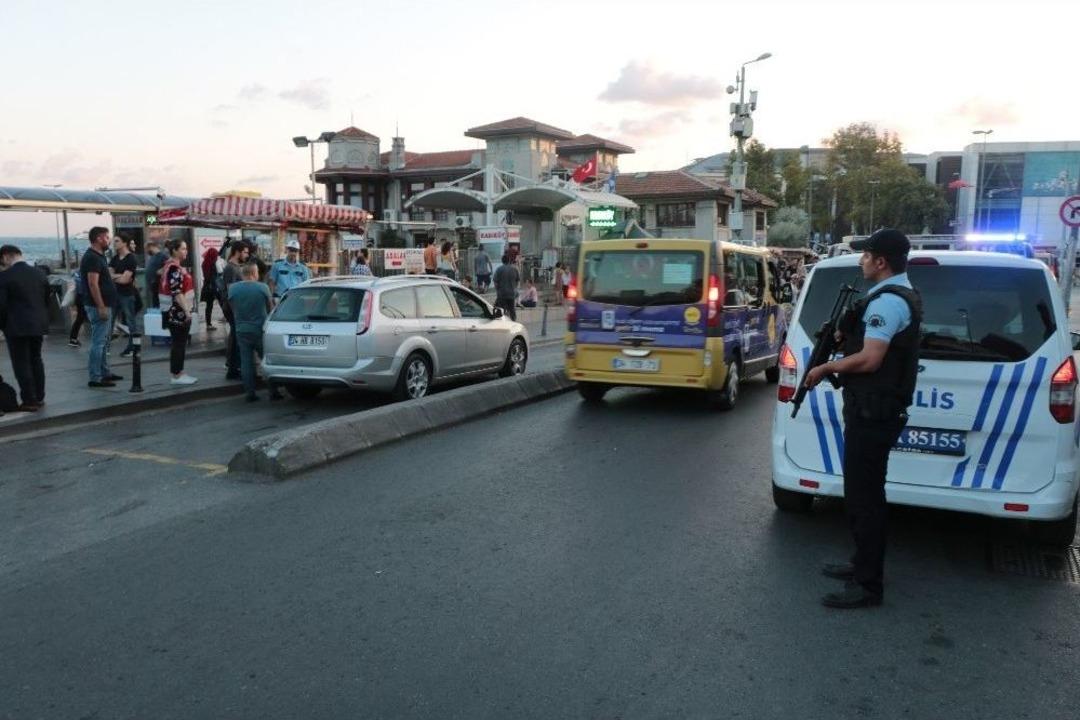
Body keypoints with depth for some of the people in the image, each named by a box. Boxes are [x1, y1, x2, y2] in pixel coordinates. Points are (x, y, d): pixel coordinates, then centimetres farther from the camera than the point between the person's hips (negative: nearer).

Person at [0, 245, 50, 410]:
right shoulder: (39, 274, 6)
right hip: (38, 325, 6)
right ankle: (39, 397, 21)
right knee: (36, 360, 16)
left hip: (17, 327, -6)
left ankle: (29, 401, 3)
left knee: (21, 364, 1)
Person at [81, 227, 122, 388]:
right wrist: (101, 307, -24)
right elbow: (93, 284, -22)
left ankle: (105, 372, 25)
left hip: (105, 305, 11)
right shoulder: (92, 257, -16)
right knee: (98, 342, -8)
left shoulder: (99, 256, 15)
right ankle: (95, 378, -6)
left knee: (104, 341, 17)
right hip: (99, 306, -11)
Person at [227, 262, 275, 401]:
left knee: (246, 362, 6)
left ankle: (250, 393, 7)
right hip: (260, 330, -2)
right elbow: (270, 308, 3)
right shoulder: (262, 288, -10)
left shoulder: (232, 288, -4)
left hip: (242, 331, 2)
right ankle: (273, 391, 11)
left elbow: (232, 308, 7)